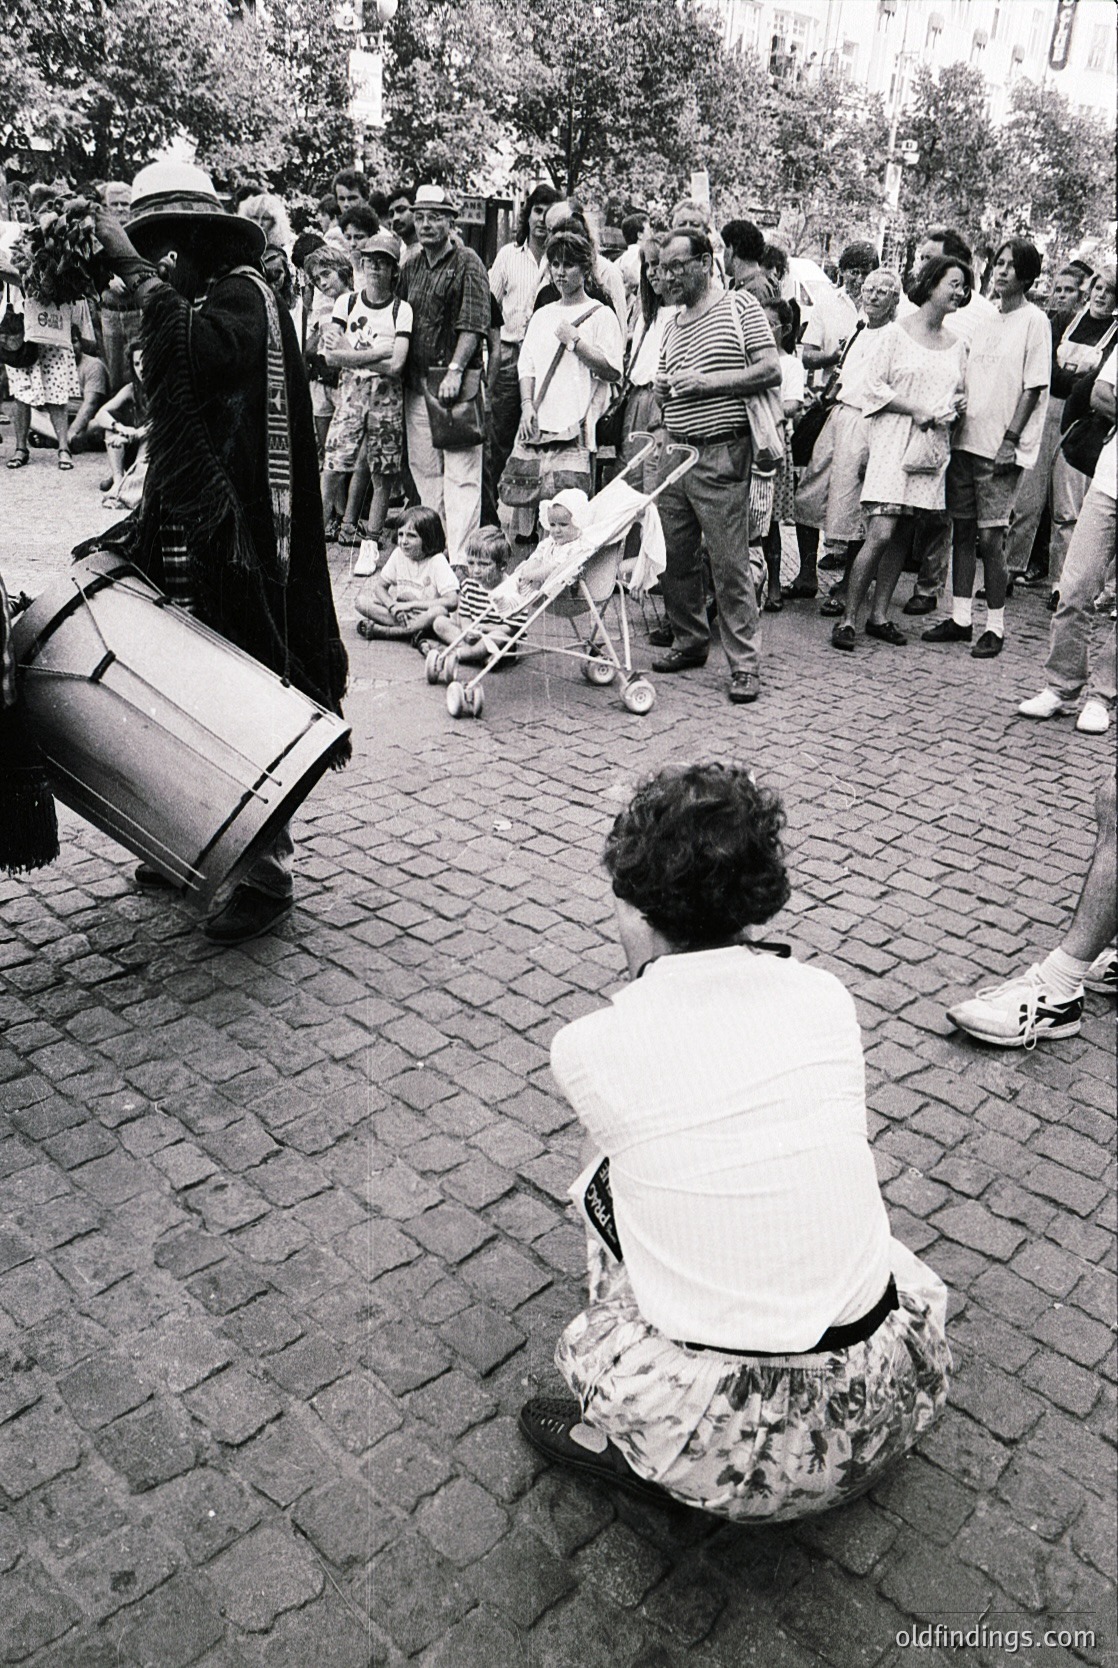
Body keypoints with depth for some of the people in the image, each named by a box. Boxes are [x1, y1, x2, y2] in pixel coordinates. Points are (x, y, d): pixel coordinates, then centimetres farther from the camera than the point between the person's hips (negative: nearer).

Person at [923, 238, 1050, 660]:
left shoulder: (1034, 321, -4)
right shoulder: (986, 320, 14)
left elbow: (1033, 387, -9)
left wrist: (1010, 440, -15)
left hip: (1001, 447, -6)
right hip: (966, 438, 6)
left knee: (989, 536, -7)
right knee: (962, 530, 7)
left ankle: (995, 626, 3)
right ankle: (960, 618, 15)